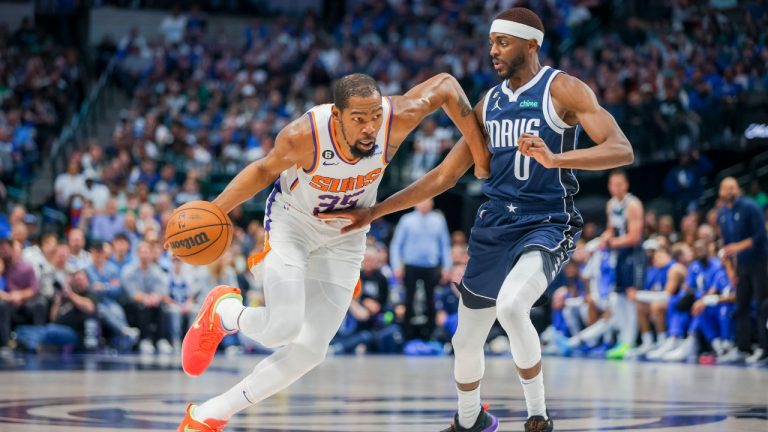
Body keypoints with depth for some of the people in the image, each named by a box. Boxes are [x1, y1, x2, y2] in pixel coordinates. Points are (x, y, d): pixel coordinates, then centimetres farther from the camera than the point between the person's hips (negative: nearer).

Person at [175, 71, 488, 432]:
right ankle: (222, 311, 13)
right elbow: (265, 170, -11)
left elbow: (445, 84, -12)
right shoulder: (303, 136, -32)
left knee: (310, 349, -2)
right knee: (282, 327, -24)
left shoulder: (397, 120, -30)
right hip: (291, 224, -3)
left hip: (343, 239, 3)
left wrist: (479, 150, -12)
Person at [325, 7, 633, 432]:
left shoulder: (563, 90, -8)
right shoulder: (489, 102, 10)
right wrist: (374, 212, 11)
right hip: (494, 227, 7)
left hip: (546, 225, -6)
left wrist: (555, 159, -36)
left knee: (510, 305, -34)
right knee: (465, 342, 14)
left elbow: (621, 150, -20)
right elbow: (445, 175, 15)